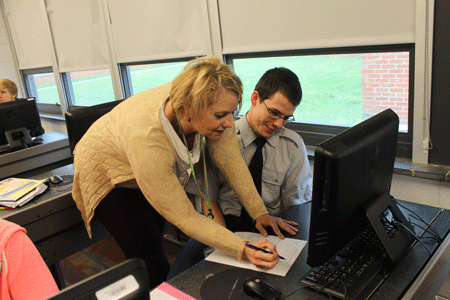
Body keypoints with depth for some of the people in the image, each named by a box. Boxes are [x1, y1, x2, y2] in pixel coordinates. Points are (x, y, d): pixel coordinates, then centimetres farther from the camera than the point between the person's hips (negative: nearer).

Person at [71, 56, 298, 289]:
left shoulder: (211, 108, -29)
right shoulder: (146, 139, -43)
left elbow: (230, 160, -15)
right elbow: (183, 217, -33)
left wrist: (260, 213, -17)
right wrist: (244, 250, -38)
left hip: (157, 170, 5)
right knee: (151, 266, -8)